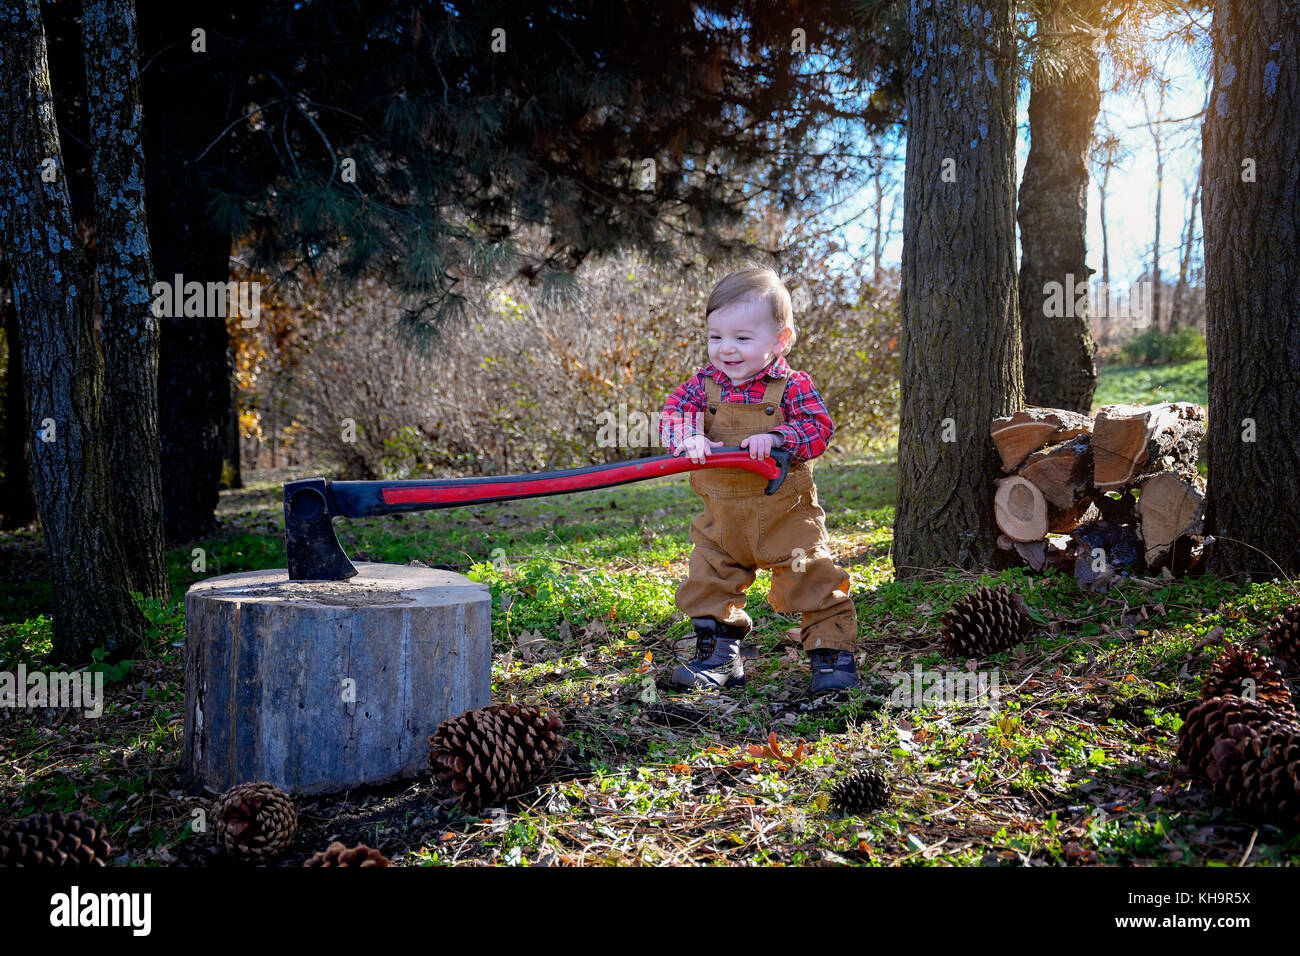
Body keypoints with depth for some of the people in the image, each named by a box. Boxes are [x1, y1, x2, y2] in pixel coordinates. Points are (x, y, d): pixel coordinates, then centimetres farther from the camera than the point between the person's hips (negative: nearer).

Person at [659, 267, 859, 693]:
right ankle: (719, 657, 24)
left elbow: (819, 427, -16)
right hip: (722, 520, 4)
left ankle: (832, 652, 16)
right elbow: (673, 411, -8)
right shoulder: (704, 384, 0)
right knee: (708, 585, 9)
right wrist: (688, 438, -30)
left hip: (787, 517, -3)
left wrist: (776, 438, -33)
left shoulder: (792, 386, -10)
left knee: (813, 584, 0)